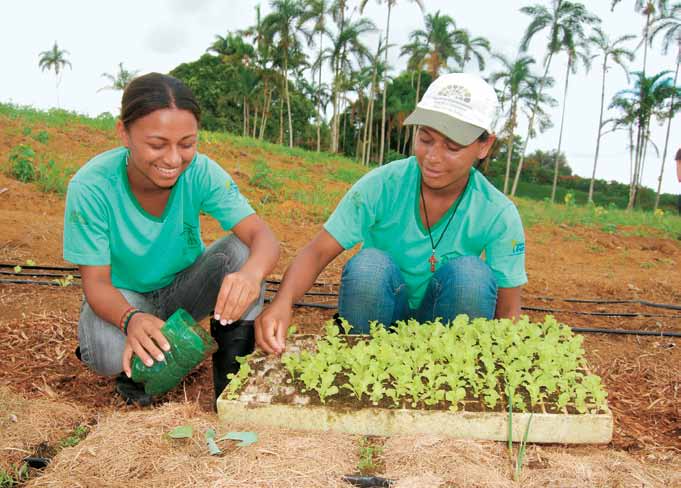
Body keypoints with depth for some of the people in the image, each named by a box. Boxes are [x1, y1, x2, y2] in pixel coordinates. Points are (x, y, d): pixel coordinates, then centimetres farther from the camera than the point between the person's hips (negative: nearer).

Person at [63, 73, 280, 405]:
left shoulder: (201, 172, -23)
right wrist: (131, 319, -46)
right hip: (122, 298, -2)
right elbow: (96, 282, -23)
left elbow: (263, 236, -31)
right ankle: (135, 366, 5)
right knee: (108, 355, -34)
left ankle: (231, 382, -13)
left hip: (185, 287, 2)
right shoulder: (90, 187, -26)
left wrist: (252, 273, -56)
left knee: (241, 250, -26)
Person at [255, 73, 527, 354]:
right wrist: (283, 302, -39)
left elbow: (508, 314, -12)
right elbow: (318, 251, -19)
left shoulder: (499, 215, -16)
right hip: (380, 314, 0)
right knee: (368, 264, -31)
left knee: (470, 272, -28)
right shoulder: (381, 185, -18)